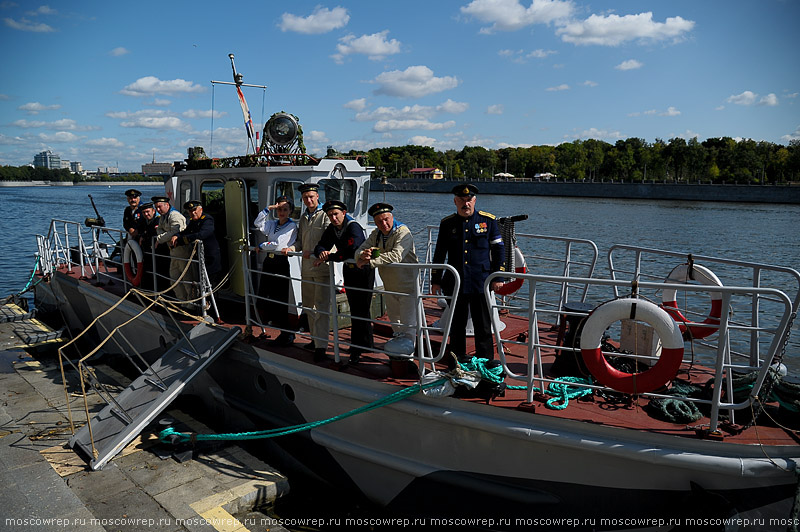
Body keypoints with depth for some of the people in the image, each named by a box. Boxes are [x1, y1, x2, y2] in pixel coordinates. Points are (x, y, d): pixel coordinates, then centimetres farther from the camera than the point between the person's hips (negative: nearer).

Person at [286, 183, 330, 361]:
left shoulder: (325, 215, -6)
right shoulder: (303, 217, 17)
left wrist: (315, 252, -28)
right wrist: (293, 247, 1)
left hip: (322, 268, -8)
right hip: (306, 268, 8)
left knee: (321, 307, -8)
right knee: (308, 306, 15)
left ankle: (321, 346, -6)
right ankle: (315, 338, 29)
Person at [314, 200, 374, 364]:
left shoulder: (354, 227, -21)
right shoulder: (332, 229, 3)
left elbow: (350, 252, -34)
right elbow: (321, 246, 3)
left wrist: (328, 257, -27)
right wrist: (322, 252, -21)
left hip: (363, 270, -8)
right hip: (348, 270, 8)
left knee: (361, 310, -7)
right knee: (354, 309, 14)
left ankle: (357, 349, -1)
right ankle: (366, 343, 27)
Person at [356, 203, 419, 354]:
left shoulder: (403, 232, -19)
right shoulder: (375, 235, 6)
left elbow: (396, 256, -34)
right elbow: (359, 250, 3)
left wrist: (369, 262, -32)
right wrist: (363, 255, -23)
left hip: (407, 283, -7)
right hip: (389, 285, 7)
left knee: (407, 321, -2)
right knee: (393, 316, 22)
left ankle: (407, 343, 12)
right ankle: (398, 337, 40)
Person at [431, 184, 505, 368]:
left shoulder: (488, 220, 2)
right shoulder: (447, 223, 6)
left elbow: (498, 249, 5)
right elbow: (439, 254, 12)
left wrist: (497, 277, 0)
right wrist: (435, 280, 9)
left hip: (481, 283, -1)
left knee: (483, 326, 5)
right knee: (457, 325, 10)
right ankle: (457, 363, 23)